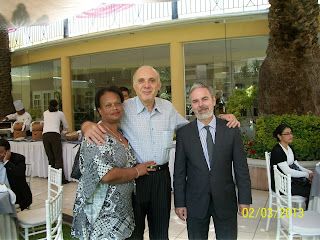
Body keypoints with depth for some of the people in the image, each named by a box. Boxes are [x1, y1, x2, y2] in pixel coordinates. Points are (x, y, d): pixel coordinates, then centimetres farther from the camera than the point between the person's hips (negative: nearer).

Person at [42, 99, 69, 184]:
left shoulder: (45, 113, 22)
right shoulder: (60, 113, 14)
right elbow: (66, 127, 23)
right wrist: (65, 130, 46)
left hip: (45, 135, 4)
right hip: (55, 135, -3)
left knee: (50, 158, 10)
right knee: (58, 158, -3)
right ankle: (61, 179, -5)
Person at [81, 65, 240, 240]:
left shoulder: (168, 108, 3)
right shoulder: (124, 108, -9)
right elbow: (101, 125, -4)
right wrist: (88, 126, -30)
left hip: (162, 177, 3)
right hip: (134, 177, -3)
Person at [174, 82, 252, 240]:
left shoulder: (231, 130, -3)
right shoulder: (183, 133, -4)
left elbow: (241, 168, 0)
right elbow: (179, 172, -1)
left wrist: (244, 200, -1)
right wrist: (179, 203, -2)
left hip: (226, 201, 0)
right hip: (195, 203, 0)